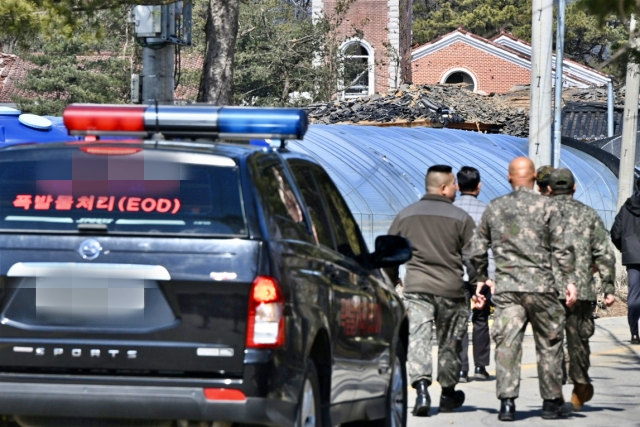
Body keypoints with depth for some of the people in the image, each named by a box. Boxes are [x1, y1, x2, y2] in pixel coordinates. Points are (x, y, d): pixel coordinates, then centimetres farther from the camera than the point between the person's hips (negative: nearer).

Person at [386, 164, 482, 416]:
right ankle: (448, 394, 27)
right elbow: (472, 258, -3)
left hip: (416, 288, 1)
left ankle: (421, 388, -26)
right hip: (451, 291, -1)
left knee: (418, 339, -6)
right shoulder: (461, 218, 0)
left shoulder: (405, 216, 8)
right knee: (449, 344, 14)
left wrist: (392, 280, 28)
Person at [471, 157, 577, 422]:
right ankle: (552, 402, 16)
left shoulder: (494, 208, 8)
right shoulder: (545, 206, -1)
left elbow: (478, 250, 13)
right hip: (540, 286, -2)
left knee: (507, 343, -1)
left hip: (505, 288, 2)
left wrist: (481, 278, 26)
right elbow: (561, 248, -5)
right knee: (549, 343, 10)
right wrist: (570, 281, 0)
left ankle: (507, 401, -12)